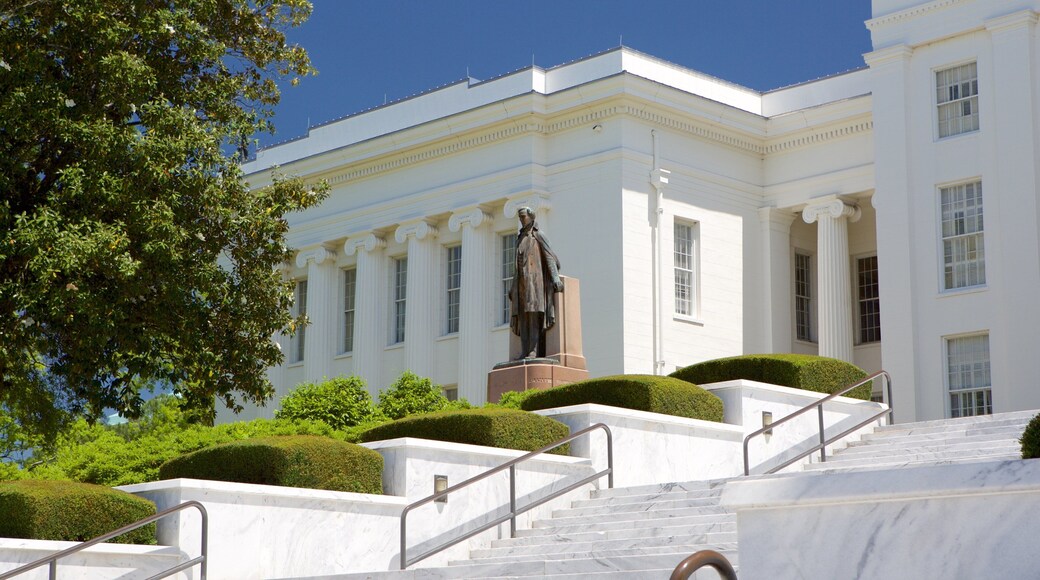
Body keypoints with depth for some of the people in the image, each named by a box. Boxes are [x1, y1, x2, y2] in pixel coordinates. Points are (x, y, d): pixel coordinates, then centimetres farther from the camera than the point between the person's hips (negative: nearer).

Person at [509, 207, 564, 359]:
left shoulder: (539, 236, 2)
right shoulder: (520, 239, 22)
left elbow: (550, 257, -7)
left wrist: (555, 278, -20)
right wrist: (513, 286, 21)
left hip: (534, 279, -7)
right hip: (521, 281, 7)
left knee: (534, 314, -15)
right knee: (523, 317, -1)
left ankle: (535, 351, -21)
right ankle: (525, 352, -5)